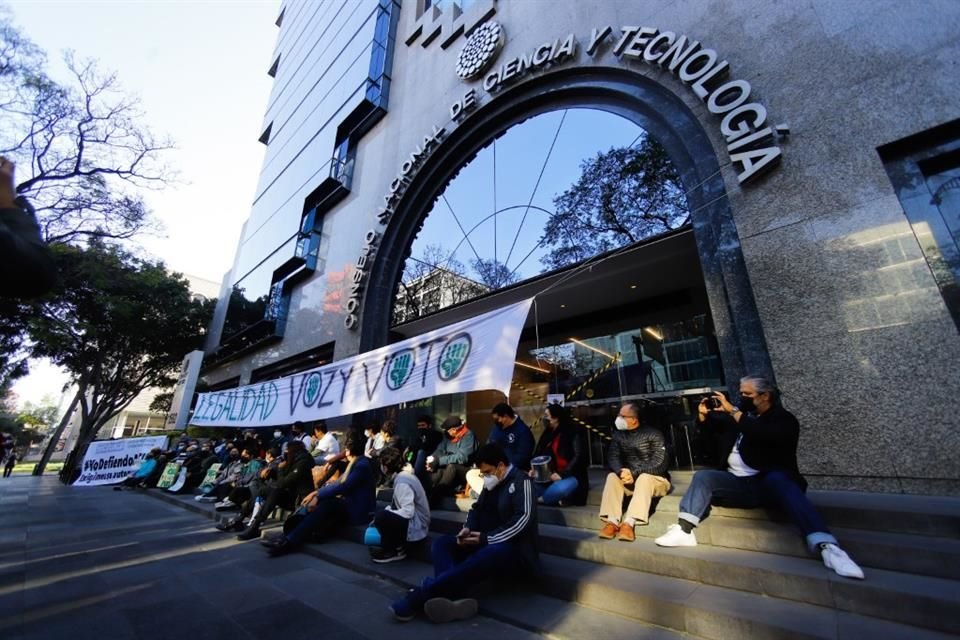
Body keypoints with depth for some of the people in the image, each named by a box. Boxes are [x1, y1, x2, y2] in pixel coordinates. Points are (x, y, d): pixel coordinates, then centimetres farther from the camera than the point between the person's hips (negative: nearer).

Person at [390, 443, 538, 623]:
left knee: (485, 557, -39)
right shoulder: (492, 483, 14)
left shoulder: (521, 481, -11)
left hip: (515, 549, -8)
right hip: (487, 544, 9)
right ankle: (452, 597, -35)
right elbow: (477, 509, 18)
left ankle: (420, 596, -36)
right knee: (442, 543, -9)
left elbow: (523, 519, -20)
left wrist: (487, 538, -22)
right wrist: (468, 528, -4)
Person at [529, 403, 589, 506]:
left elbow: (579, 457, -16)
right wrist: (534, 469, -7)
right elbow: (538, 454, 12)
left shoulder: (574, 433, -8)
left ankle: (541, 499, -10)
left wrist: (562, 474, -22)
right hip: (552, 475, 6)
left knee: (560, 489, -36)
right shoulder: (548, 434, 11)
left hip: (571, 476, -6)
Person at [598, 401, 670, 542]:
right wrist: (621, 472, -28)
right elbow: (612, 458, -5)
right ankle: (612, 521, -31)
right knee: (612, 477, -23)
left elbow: (660, 463, -20)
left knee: (644, 478, -36)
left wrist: (634, 473, -29)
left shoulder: (653, 434, -11)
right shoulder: (618, 434, 3)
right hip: (630, 479, 4)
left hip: (655, 479, -4)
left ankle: (629, 523, -43)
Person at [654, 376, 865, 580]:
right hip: (738, 483, 5)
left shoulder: (783, 419, -4)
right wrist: (704, 414, 3)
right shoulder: (741, 414, 14)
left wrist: (732, 411, -23)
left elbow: (761, 434, -27)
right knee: (703, 476, -14)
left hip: (769, 482, -5)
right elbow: (711, 429, 24)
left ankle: (826, 546, -47)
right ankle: (684, 530, -23)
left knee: (779, 480, -36)